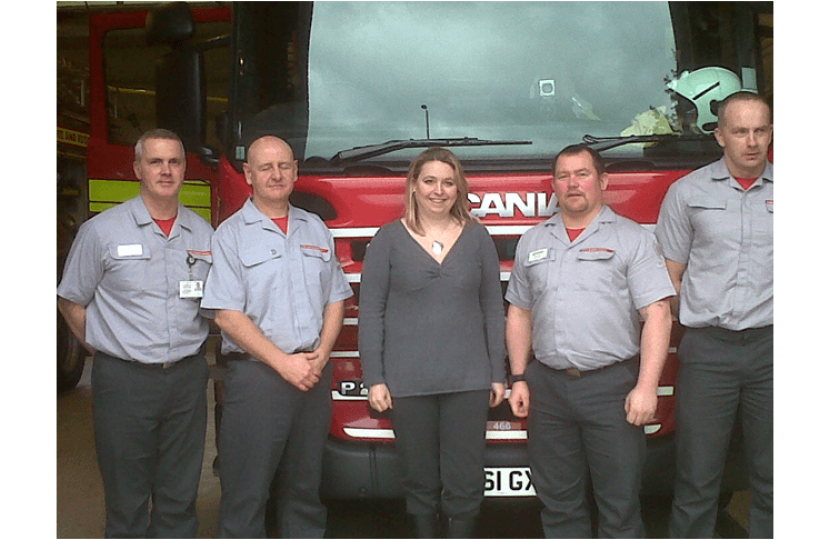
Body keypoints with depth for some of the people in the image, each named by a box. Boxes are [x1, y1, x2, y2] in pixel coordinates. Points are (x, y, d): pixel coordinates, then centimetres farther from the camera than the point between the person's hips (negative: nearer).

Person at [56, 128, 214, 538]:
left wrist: (186, 351, 7)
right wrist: (106, 350, 2)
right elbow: (71, 302, 5)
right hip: (124, 380, -3)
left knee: (180, 499, 11)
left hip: (188, 378, 3)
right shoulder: (102, 231, -2)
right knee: (127, 502, 6)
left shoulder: (204, 235, 7)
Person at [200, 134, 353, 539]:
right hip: (256, 376, -4)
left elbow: (335, 299, 13)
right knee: (246, 494, 0)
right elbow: (227, 315, -8)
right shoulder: (231, 235, -1)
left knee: (305, 489, 13)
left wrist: (321, 354, -3)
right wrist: (284, 363, -13)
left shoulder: (316, 229, 14)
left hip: (315, 374, 4)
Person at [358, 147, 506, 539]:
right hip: (408, 382, -1)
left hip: (468, 380, 1)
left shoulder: (477, 237, 8)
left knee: (465, 485, 2)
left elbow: (493, 310, 10)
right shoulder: (389, 238, 3)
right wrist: (374, 378, -4)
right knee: (420, 483, 8)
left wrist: (498, 374, 6)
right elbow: (371, 312, 1)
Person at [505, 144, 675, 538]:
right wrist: (518, 378, 9)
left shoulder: (632, 239, 1)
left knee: (620, 506, 1)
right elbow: (519, 314, 17)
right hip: (548, 386, 4)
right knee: (558, 503, 12)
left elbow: (657, 315, -6)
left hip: (611, 386, -4)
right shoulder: (532, 242, 14)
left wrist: (647, 387, -14)